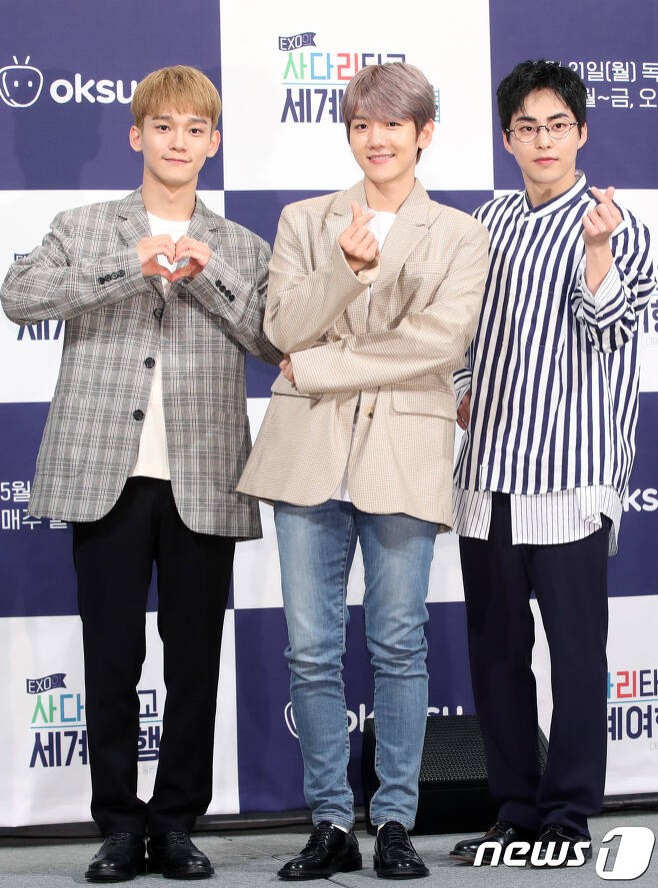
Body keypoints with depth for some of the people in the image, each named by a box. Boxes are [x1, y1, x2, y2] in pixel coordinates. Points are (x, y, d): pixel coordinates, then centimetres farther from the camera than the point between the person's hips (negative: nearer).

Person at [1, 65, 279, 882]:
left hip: (204, 480, 1)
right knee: (111, 659, 2)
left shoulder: (243, 250, 14)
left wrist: (207, 275, -11)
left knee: (195, 659, 5)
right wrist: (131, 264, -18)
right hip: (106, 475, -1)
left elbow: (277, 342, 0)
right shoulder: (83, 230, 9)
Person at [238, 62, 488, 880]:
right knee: (311, 649, 2)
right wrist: (348, 267, -18)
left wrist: (321, 367, -9)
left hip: (402, 454, -2)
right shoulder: (304, 222, 12)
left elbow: (441, 341, -8)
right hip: (308, 452, 2)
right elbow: (284, 328, -1)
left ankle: (395, 821, 12)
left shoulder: (460, 237, 7)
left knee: (399, 645, 2)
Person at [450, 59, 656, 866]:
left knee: (575, 652, -2)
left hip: (569, 475, -6)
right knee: (495, 650, 11)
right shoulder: (488, 223, 13)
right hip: (489, 473, 6)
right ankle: (515, 812, 21)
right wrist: (460, 393, 8)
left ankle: (569, 819, 7)